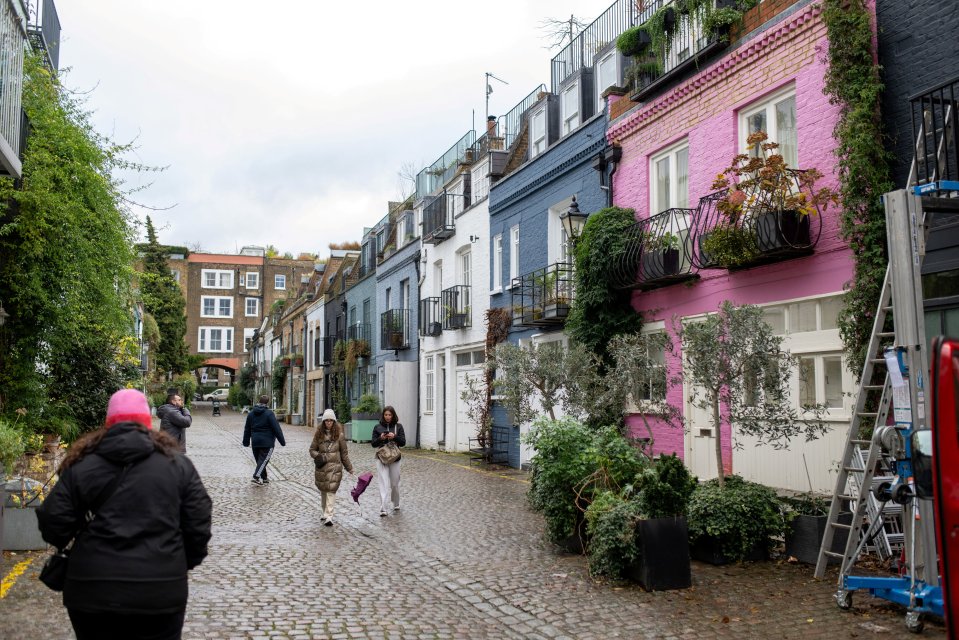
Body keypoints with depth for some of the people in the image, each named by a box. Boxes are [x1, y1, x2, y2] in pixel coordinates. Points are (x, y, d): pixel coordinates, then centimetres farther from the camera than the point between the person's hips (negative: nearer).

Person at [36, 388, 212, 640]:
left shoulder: (82, 465, 2)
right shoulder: (177, 464, 2)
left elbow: (53, 523, 1)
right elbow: (198, 523, 0)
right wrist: (183, 563, 17)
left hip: (93, 591, 1)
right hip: (160, 591, 0)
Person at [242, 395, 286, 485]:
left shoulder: (251, 414, 8)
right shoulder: (269, 414, -11)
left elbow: (247, 429, 16)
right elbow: (276, 429, -13)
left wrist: (246, 442, 25)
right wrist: (282, 441, -7)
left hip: (255, 442, 6)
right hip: (267, 442, -6)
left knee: (259, 460, 15)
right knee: (263, 460, -4)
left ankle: (264, 478, 23)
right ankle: (256, 477, -17)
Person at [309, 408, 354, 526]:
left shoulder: (339, 435, 0)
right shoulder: (318, 434, 6)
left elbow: (344, 452, 6)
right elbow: (312, 449, 10)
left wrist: (349, 467, 10)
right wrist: (318, 457, -11)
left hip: (335, 466, -3)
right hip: (321, 466, 3)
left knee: (331, 490, -11)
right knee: (323, 490, 12)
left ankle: (328, 516, -14)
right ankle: (326, 512, 29)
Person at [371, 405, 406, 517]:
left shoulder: (398, 427, 4)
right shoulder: (377, 427, 4)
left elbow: (403, 442, -1)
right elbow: (373, 444, 3)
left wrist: (395, 437, -19)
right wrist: (380, 438, -16)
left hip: (394, 459, 1)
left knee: (395, 484, 12)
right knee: (384, 484, -10)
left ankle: (395, 504, 33)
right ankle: (384, 509, -13)